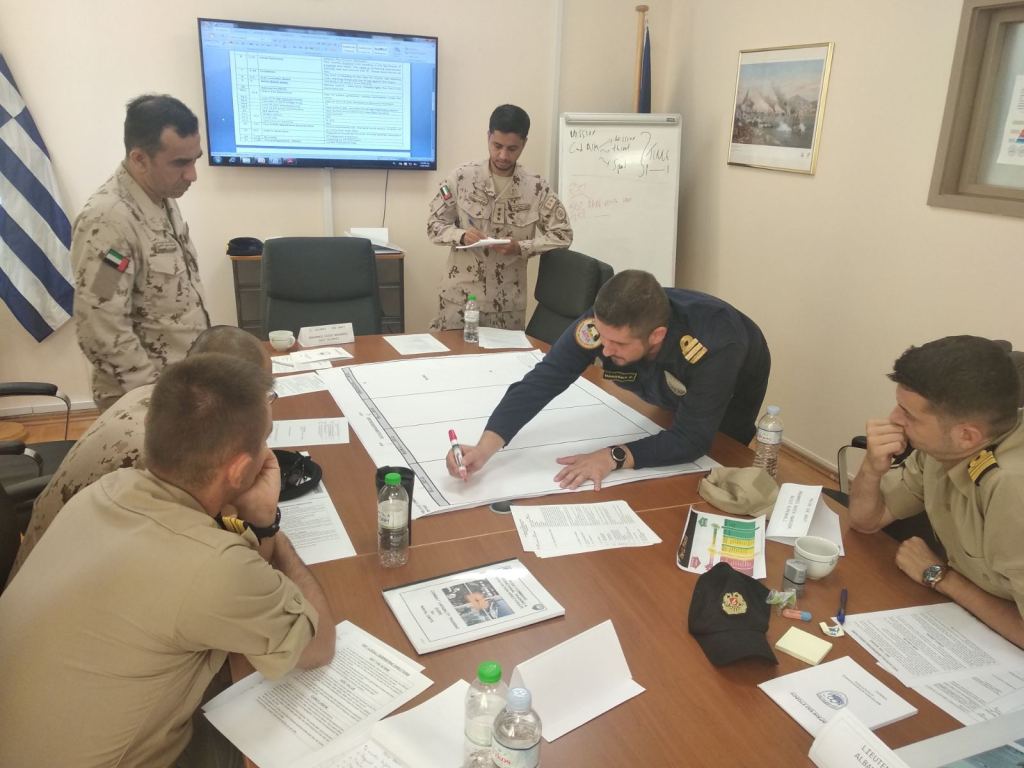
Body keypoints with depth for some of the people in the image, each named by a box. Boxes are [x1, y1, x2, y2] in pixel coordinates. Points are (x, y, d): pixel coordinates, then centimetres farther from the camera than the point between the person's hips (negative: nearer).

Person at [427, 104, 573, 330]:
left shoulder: (537, 187, -3)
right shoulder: (462, 177, -3)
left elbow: (562, 235, 0)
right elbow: (434, 224, 3)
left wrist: (521, 248, -14)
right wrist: (461, 235, -18)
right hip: (459, 296, 0)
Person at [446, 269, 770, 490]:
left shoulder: (713, 347, -47)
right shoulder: (600, 325, -38)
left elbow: (692, 440, -41)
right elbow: (540, 383, -38)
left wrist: (614, 457, -52)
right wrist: (484, 448, -49)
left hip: (732, 393, -3)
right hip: (670, 395, 4)